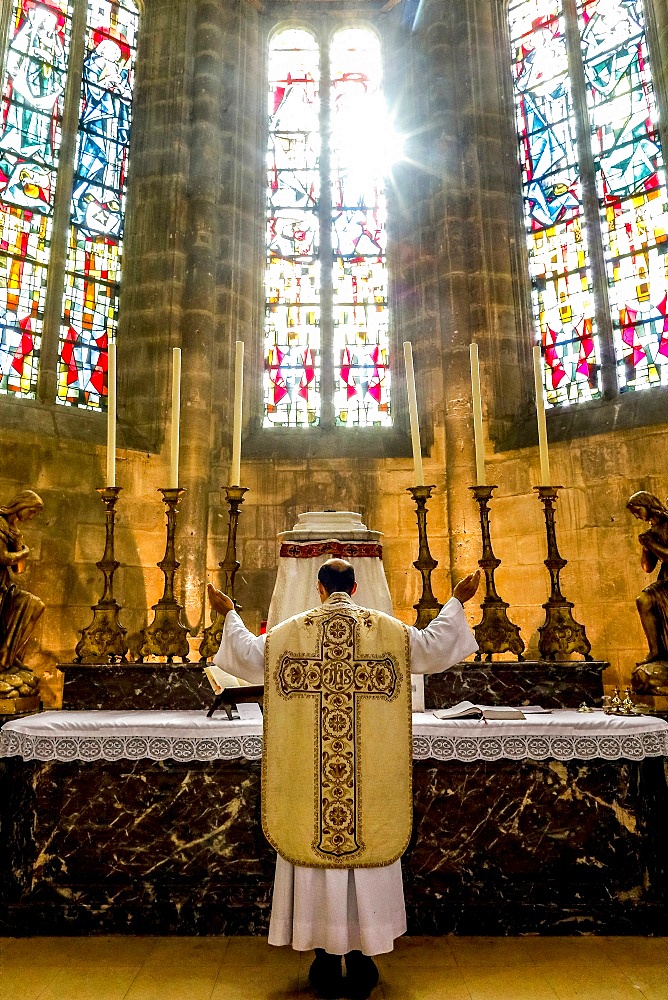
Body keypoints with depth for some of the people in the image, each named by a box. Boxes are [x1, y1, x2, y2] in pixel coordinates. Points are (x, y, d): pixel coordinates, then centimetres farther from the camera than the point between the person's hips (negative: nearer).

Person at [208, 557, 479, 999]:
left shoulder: (291, 630, -2)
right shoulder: (387, 628, -2)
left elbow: (251, 657, 2)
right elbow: (433, 648, 0)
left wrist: (230, 614, 15)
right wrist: (456, 602, 10)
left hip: (306, 772, 0)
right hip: (372, 769, 0)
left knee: (315, 841, 10)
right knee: (366, 842, 11)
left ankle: (327, 961, 22)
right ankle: (361, 959, 21)